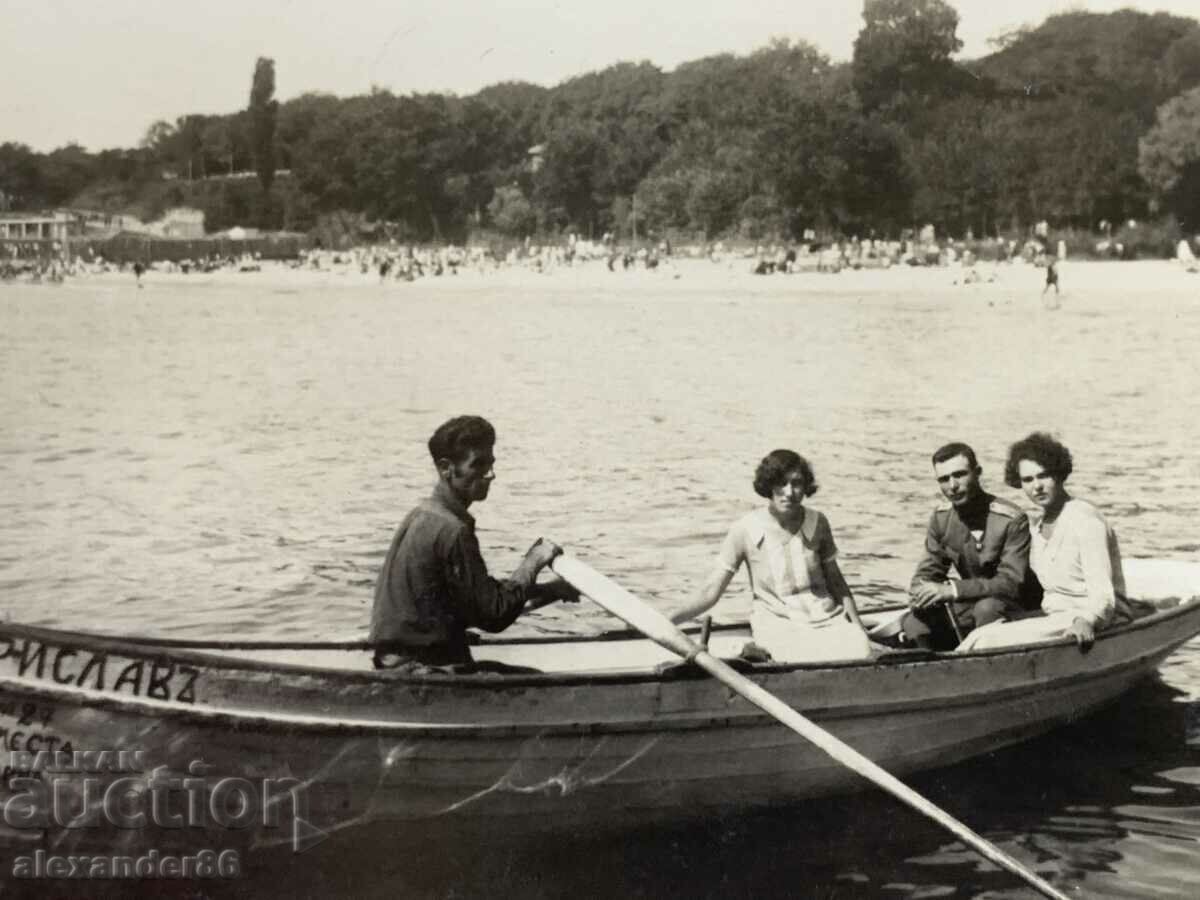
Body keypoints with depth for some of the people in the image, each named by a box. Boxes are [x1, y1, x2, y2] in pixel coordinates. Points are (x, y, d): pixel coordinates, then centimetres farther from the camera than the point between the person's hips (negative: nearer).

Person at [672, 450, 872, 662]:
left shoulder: (817, 523, 4)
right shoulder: (745, 531, -5)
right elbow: (710, 593, -5)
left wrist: (858, 626, 8)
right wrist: (668, 621, -19)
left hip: (826, 617, 4)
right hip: (777, 622, -4)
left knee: (860, 651, -27)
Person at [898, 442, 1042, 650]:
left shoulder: (1011, 520, -19)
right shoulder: (941, 518, 1)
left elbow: (1011, 582, -25)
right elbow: (928, 571, 5)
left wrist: (952, 590, -36)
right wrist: (919, 592, -21)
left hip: (1017, 609, -5)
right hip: (969, 607, 5)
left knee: (987, 607, -36)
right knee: (913, 623, -17)